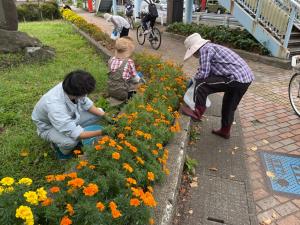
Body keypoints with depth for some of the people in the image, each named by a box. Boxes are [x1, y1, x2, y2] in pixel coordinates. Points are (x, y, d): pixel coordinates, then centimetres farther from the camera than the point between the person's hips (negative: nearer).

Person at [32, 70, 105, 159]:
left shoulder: (71, 88, -27)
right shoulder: (54, 106, -43)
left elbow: (86, 103, -6)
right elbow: (76, 134, -39)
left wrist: (103, 115, -15)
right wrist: (101, 132, -35)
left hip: (69, 117, 7)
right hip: (49, 127, -6)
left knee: (99, 112, -5)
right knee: (71, 141, -37)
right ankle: (58, 145, 0)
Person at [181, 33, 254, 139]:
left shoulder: (205, 49, -8)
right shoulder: (211, 47, 22)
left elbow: (204, 74, -11)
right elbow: (210, 71, 30)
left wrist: (195, 78, 8)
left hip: (236, 79, -10)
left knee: (201, 84, -7)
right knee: (230, 106, 23)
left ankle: (198, 113, 5)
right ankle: (225, 131, 39)